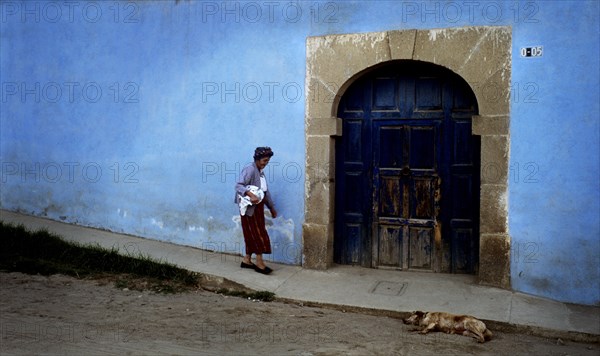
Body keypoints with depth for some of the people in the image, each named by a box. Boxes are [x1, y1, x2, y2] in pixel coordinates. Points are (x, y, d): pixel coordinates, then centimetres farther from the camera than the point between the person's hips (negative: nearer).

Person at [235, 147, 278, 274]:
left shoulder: (261, 172, 14)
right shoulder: (250, 170, -14)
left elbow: (266, 191, 21)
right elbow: (238, 185, -25)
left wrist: (272, 207, 23)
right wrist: (250, 195, -40)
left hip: (258, 208, 9)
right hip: (250, 208, -9)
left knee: (253, 234, 12)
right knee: (258, 234, -6)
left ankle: (247, 260, 21)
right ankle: (259, 263, 0)